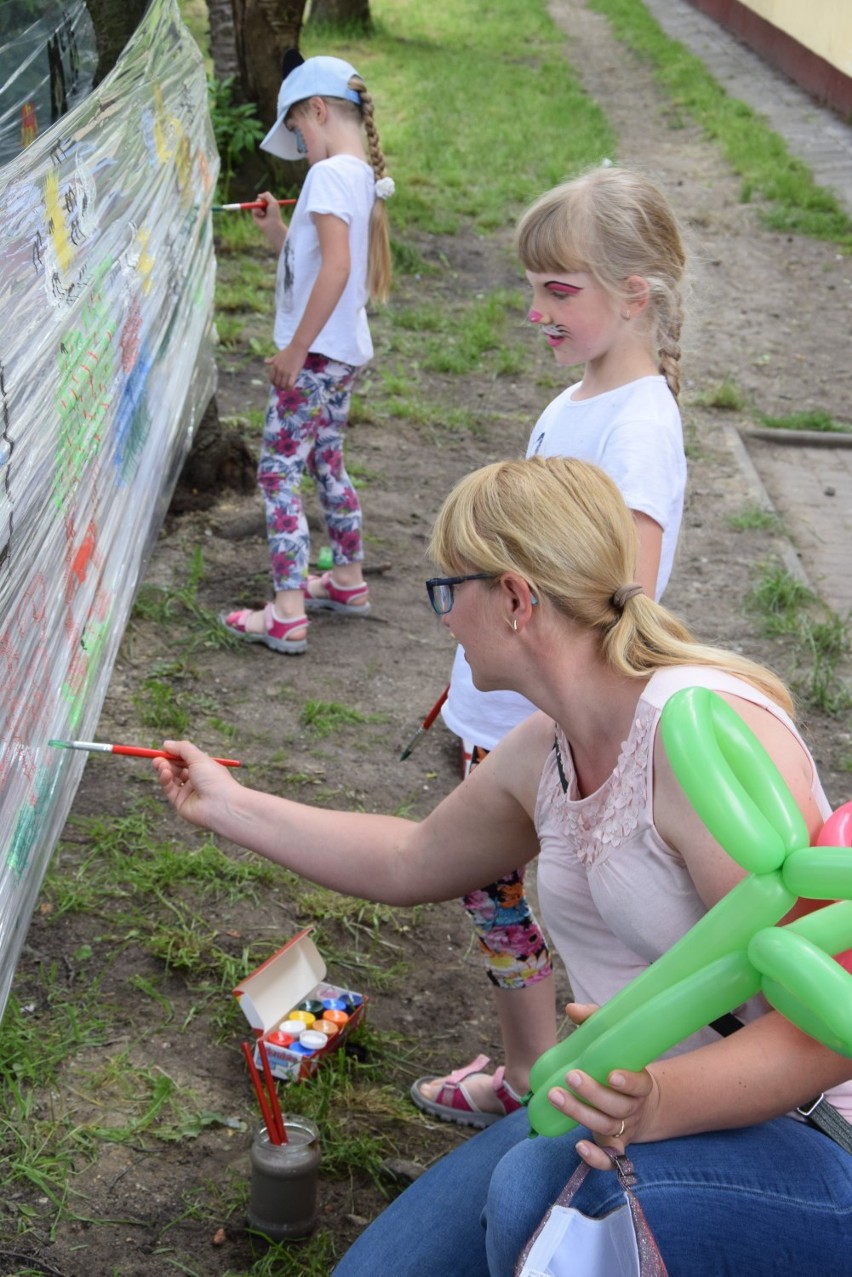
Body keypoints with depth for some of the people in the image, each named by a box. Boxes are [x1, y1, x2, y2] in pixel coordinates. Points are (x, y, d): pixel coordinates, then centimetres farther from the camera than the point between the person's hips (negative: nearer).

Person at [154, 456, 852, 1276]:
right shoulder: (542, 752, 3)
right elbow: (409, 863, 22)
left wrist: (658, 1102, -43)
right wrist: (228, 806, 25)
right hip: (625, 1112, 8)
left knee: (543, 1188, -35)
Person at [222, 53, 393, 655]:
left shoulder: (329, 174, -17)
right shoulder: (364, 175, 11)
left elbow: (336, 268, -27)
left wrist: (296, 348, -23)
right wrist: (279, 233, 10)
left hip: (317, 353, -10)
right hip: (345, 350, 10)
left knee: (279, 471, -6)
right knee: (327, 462, 23)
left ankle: (287, 615, -6)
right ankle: (349, 581, 36)